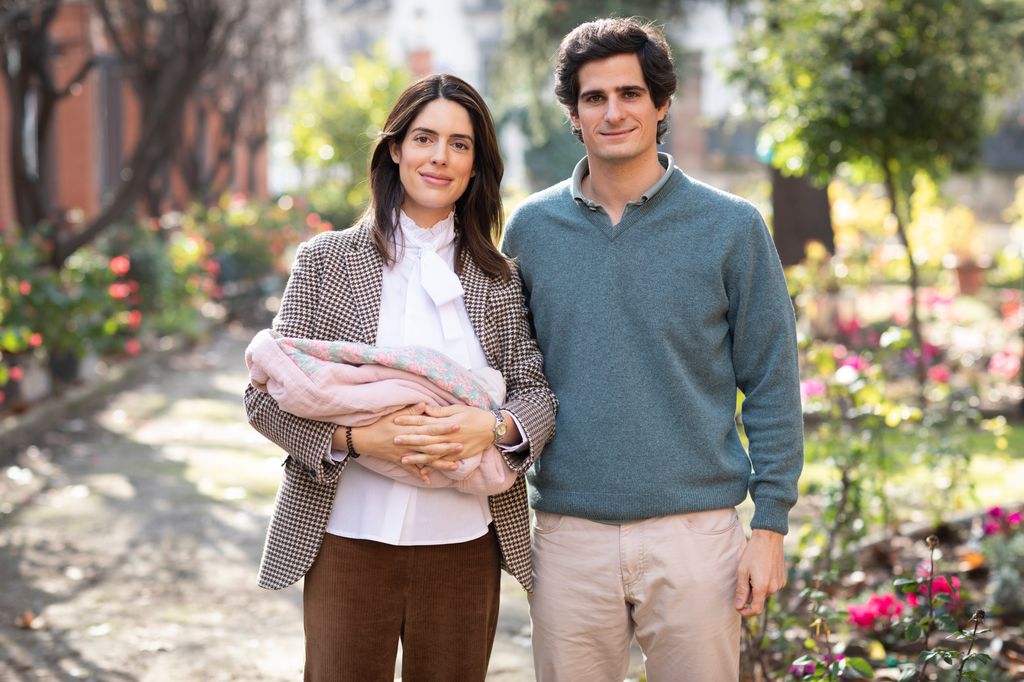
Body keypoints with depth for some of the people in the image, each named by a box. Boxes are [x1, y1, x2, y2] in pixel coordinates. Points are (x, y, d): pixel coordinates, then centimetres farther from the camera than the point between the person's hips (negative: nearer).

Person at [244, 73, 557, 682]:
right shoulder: (327, 260, 2)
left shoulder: (500, 279, 7)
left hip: (465, 546, 2)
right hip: (349, 542, -2)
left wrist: (494, 427, -18)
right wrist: (358, 437, -18)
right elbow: (266, 397, -1)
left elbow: (538, 392, 4)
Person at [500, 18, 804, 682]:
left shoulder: (731, 227, 0)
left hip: (695, 528, -2)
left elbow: (771, 387, 0)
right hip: (568, 534, 2)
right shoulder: (531, 227, 6)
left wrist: (770, 526, -4)